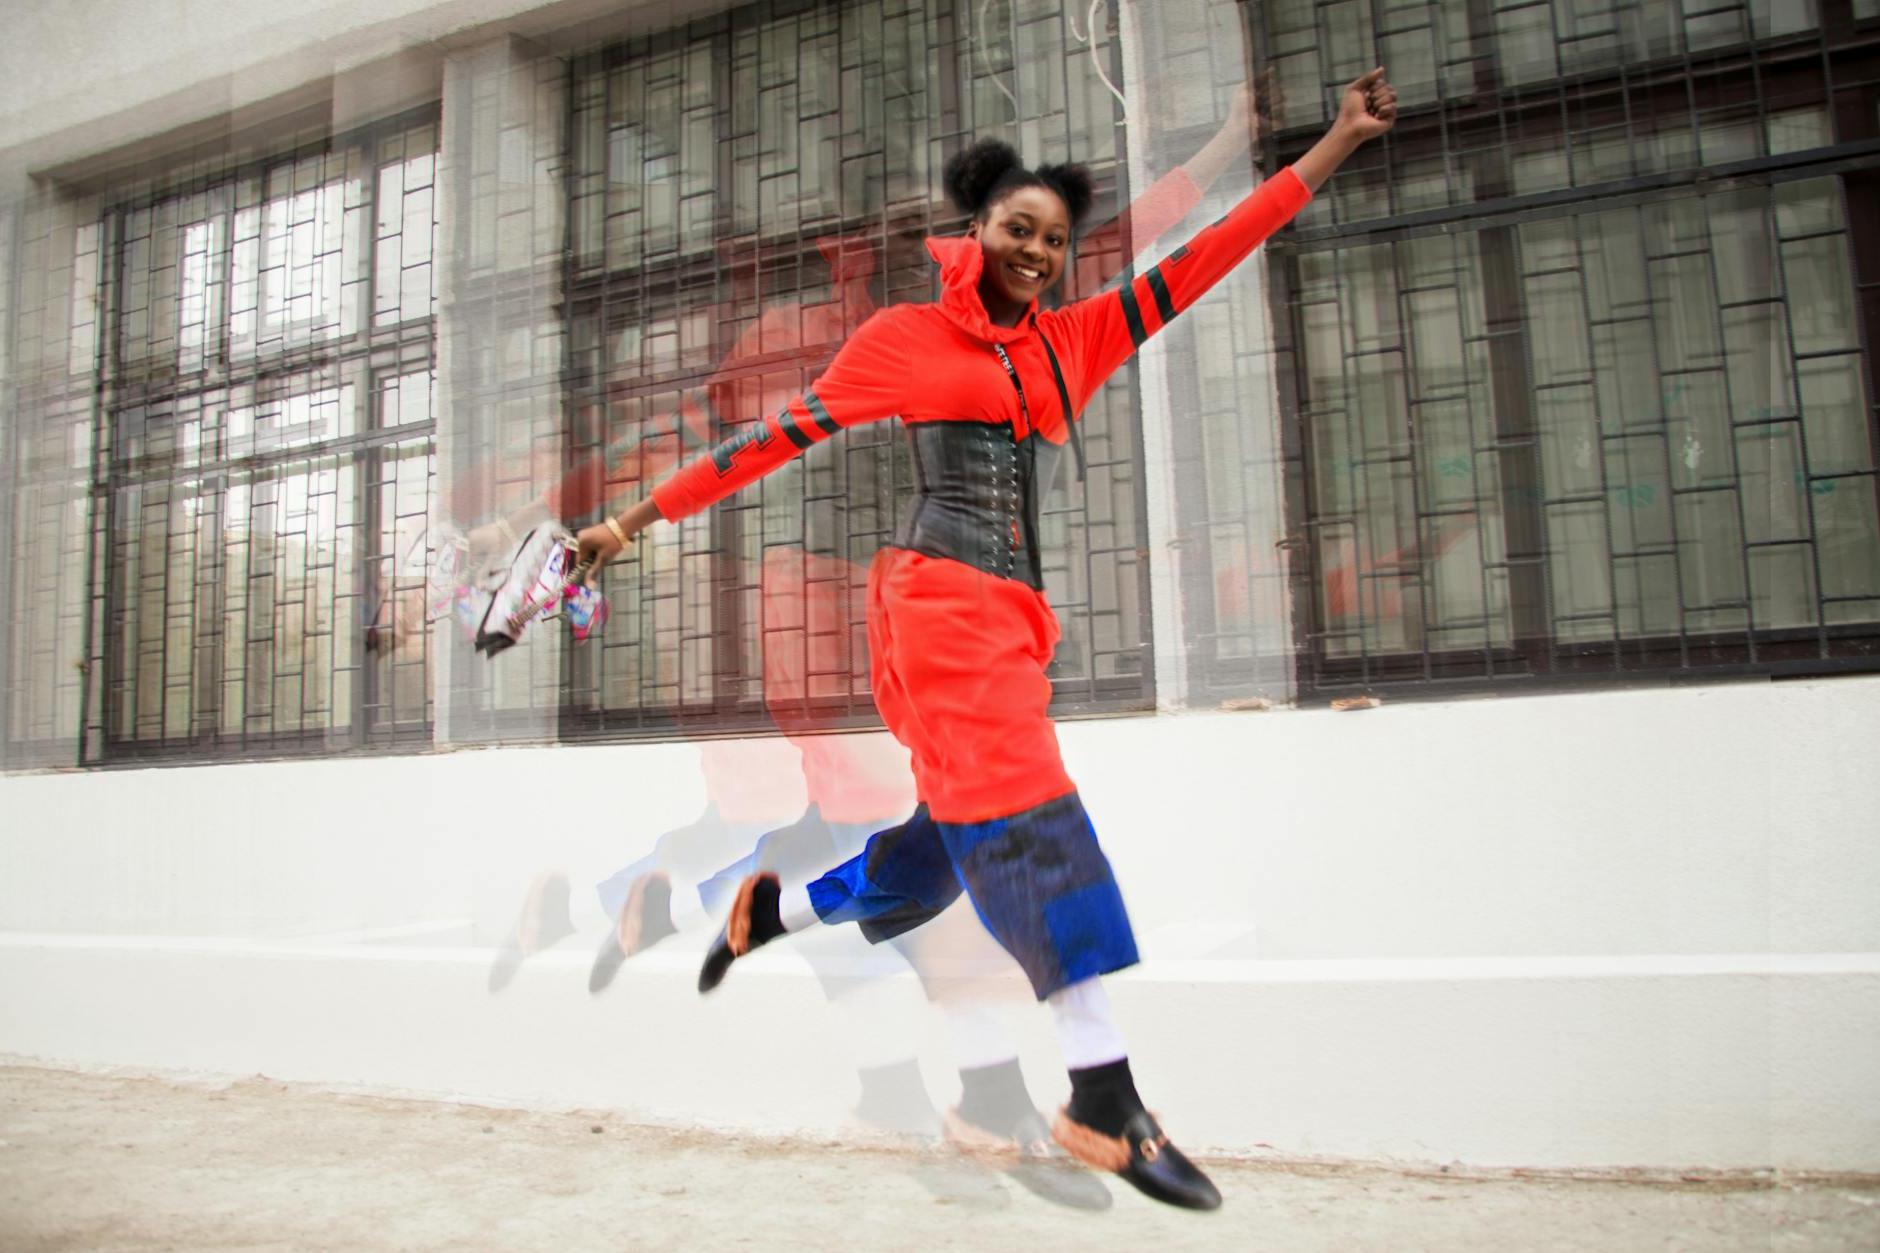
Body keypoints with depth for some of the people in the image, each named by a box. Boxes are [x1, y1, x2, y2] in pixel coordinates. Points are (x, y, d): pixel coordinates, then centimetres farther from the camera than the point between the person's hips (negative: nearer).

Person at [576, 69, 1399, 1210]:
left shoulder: (1075, 344, 18)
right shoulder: (906, 336, 5)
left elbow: (1197, 265, 16)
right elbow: (783, 435, 7)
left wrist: (1337, 144, 15)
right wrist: (638, 518, 8)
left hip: (1015, 622, 7)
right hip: (939, 600, -6)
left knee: (950, 842, 11)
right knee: (1029, 823, -16)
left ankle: (771, 907, 34)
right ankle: (1104, 1100, -12)